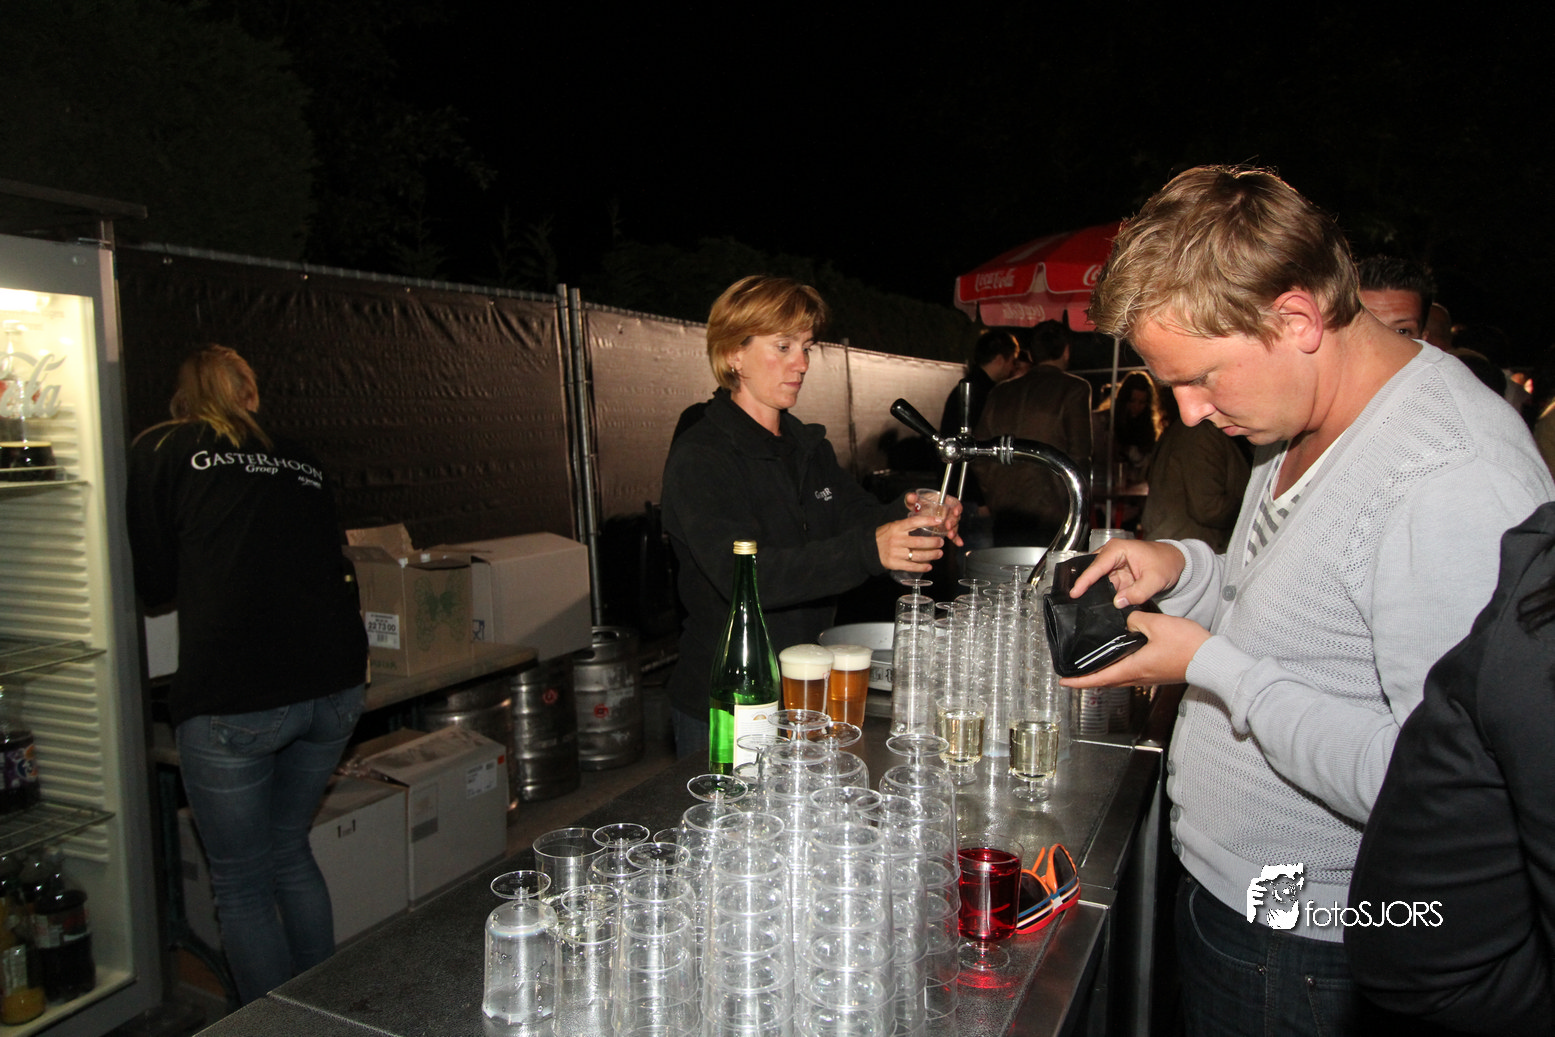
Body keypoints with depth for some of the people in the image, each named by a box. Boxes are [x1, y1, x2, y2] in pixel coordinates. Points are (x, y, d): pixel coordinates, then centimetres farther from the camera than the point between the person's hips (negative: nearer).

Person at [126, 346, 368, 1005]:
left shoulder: (162, 450, 6)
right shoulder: (298, 461, 16)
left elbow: (153, 583, 8)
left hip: (232, 699, -5)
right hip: (334, 687, 5)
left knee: (242, 883, 12)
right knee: (290, 851, 23)